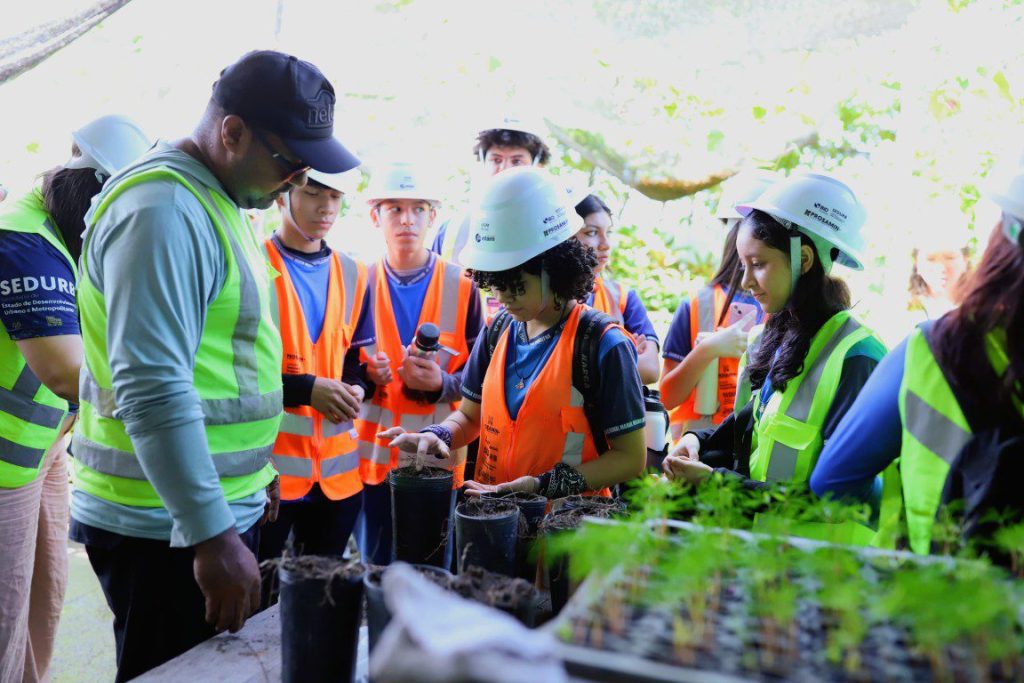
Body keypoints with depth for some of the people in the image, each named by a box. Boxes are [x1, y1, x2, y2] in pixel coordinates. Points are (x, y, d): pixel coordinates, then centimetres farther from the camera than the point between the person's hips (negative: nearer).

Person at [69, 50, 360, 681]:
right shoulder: (163, 209, -19)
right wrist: (212, 534, -25)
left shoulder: (223, 202, 12)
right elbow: (152, 391, -26)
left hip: (226, 508, 9)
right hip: (167, 531, -9)